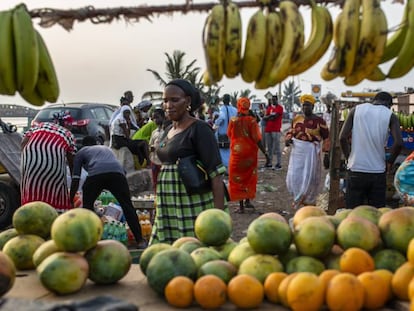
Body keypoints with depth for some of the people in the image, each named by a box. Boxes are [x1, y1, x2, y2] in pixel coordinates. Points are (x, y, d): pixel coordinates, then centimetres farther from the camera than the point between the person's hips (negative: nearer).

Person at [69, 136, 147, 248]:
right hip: (117, 171, 3)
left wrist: (70, 200, 26)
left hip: (95, 173, -3)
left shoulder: (81, 152, 30)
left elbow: (75, 178, 22)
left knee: (87, 205, 17)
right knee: (127, 206, 7)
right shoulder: (107, 148, 42)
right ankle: (140, 240, 5)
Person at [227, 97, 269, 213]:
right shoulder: (252, 120, -10)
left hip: (236, 152, -1)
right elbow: (257, 139, -12)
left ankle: (241, 205, 6)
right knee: (249, 177, 21)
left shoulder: (233, 120, -8)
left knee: (238, 178, 7)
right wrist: (264, 152, -5)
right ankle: (247, 200, 22)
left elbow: (229, 134, 8)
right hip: (250, 153, 1)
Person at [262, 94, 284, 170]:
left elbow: (275, 116, -15)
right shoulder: (269, 108, 17)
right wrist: (271, 116, -8)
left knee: (277, 147, -7)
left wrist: (267, 117, -2)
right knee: (269, 147, 11)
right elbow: (264, 117, 10)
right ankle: (269, 162, 17)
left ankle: (279, 164, -6)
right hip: (268, 130, 7)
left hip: (276, 130, -7)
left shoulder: (279, 108, -3)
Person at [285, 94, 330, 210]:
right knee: (294, 177, 3)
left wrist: (326, 152, -6)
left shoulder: (319, 121, -5)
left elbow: (326, 138, -2)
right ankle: (299, 198, 28)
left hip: (311, 152, -4)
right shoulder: (296, 118, 7)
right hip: (297, 151, 4)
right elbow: (291, 131, 17)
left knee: (310, 178, 2)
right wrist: (287, 139, -3)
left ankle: (309, 202, 20)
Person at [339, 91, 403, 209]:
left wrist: (348, 157, 9)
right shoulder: (390, 115, 1)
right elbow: (398, 143, -11)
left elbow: (343, 137, -4)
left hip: (355, 170, 1)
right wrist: (389, 162, 4)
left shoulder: (356, 110, 4)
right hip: (378, 172, 0)